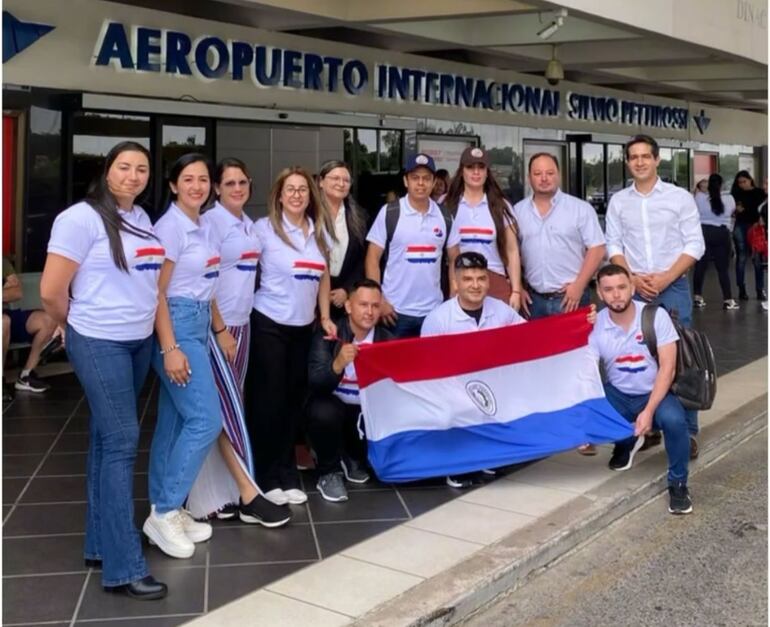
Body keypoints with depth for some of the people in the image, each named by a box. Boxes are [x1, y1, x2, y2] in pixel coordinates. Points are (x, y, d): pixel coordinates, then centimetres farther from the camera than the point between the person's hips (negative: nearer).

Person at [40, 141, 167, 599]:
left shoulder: (143, 219, 10)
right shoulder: (81, 218, -12)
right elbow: (51, 291, -12)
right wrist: (81, 328, 3)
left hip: (139, 342, 7)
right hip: (100, 345, -7)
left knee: (108, 439, 13)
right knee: (121, 442, -8)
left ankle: (102, 543, 24)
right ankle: (123, 567, -3)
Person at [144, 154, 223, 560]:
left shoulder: (201, 227, 13)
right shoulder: (171, 226, -13)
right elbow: (156, 292, -16)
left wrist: (220, 329, 19)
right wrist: (170, 348, -22)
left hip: (198, 325, 9)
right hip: (176, 326, -9)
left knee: (175, 422, 11)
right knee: (205, 419, -12)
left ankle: (164, 511, 18)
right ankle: (164, 511, -2)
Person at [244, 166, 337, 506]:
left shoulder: (320, 231, 8)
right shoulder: (264, 228, -7)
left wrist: (325, 317, 12)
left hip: (303, 326, 5)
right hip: (268, 324, -5)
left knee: (294, 400, 10)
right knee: (269, 400, 0)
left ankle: (287, 474, 21)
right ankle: (266, 477, 11)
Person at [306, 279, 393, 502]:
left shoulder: (387, 339, -1)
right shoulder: (328, 334, -13)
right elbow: (315, 383, -25)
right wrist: (338, 364, -44)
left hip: (369, 410, 4)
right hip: (334, 405, -4)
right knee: (323, 412, -35)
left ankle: (354, 459, 11)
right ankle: (329, 471, -7)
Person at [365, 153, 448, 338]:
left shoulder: (444, 215, 6)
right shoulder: (389, 212, -4)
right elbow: (372, 259, -3)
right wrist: (378, 300, -10)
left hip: (434, 310, 3)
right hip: (397, 310, -3)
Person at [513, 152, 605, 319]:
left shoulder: (581, 208, -1)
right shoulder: (518, 211, 7)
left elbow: (597, 248, -4)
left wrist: (579, 285, -11)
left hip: (571, 296, -2)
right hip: (534, 299, 3)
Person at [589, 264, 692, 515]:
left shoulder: (656, 316, -15)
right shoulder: (595, 325, -11)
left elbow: (667, 368, -18)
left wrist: (648, 411, -27)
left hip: (655, 393, -3)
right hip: (617, 395, 3)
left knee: (673, 419, -35)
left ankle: (677, 484, -9)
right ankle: (626, 441, 10)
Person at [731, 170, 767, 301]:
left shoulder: (760, 193, 5)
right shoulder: (736, 194, 8)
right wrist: (736, 210, -8)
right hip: (740, 227, 1)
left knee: (758, 260, -1)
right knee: (741, 259, 3)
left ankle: (760, 291, 2)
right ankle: (742, 290, 8)